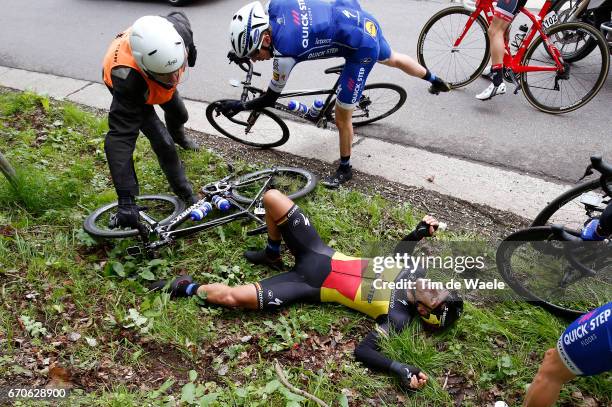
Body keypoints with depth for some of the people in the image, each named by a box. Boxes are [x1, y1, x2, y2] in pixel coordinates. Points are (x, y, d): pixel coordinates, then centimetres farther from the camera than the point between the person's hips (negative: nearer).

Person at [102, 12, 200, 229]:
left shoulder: (177, 29, -40)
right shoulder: (127, 79, -50)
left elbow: (179, 16, -13)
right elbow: (120, 138, -49)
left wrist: (191, 50, 7)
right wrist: (126, 200, -52)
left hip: (155, 83, 5)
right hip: (134, 88, -4)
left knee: (179, 115, 26)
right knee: (163, 143, -13)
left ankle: (178, 136, 64)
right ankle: (184, 193, 12)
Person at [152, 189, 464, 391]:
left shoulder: (398, 317, -15)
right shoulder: (415, 273, 0)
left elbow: (364, 350, -21)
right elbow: (401, 249, 18)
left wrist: (401, 369, -35)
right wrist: (422, 231, 2)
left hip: (312, 286, -6)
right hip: (321, 255, 6)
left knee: (232, 297, -23)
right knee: (271, 197, -6)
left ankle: (187, 288, 11)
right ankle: (272, 255, 20)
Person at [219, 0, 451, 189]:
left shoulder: (284, 50, -27)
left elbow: (271, 98, -13)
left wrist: (240, 106, 0)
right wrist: (243, 52, 21)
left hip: (361, 47, -8)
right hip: (362, 19, 9)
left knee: (342, 116, 3)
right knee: (391, 59, 37)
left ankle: (345, 169, 26)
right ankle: (434, 80, 64)